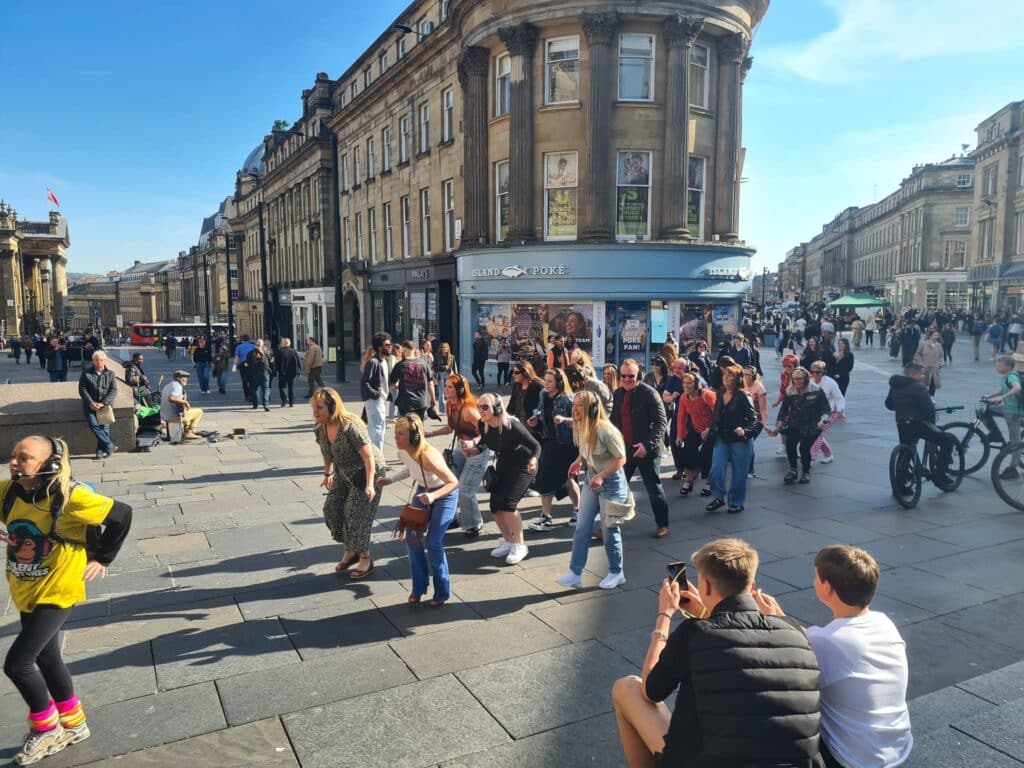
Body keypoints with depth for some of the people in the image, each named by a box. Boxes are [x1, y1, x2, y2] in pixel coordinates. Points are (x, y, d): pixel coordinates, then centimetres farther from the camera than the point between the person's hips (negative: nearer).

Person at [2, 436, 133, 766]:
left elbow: (121, 514, -18)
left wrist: (103, 559, -11)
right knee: (46, 658, 18)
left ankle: (47, 729, 18)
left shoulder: (70, 497, -25)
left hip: (56, 592, -7)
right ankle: (73, 725, 38)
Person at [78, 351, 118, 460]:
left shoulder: (110, 374, 13)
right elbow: (82, 389, 4)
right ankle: (110, 446, -15)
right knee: (93, 424, -20)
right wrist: (91, 403, -10)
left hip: (105, 404, 0)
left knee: (104, 425, -15)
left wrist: (103, 403, -11)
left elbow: (114, 391, 3)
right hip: (90, 404, 0)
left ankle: (100, 450, -8)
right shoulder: (86, 373, 13)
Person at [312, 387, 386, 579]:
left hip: (366, 472, -7)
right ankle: (350, 551, 22)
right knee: (331, 508, 2)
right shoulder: (320, 429, -8)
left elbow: (369, 457, -29)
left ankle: (366, 559, 12)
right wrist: (328, 474, 20)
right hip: (344, 475, 8)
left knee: (355, 514, -7)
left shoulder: (351, 426, -31)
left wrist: (369, 485, -33)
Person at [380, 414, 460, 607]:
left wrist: (433, 496, -45)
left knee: (433, 542, -10)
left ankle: (442, 593, 9)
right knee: (412, 537, 0)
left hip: (445, 494, -7)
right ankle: (419, 587, 18)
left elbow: (454, 482, -30)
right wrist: (390, 479, -2)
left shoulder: (428, 456, -36)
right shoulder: (402, 452, -14)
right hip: (423, 491, 7)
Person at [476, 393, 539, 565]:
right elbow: (484, 444, 11)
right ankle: (508, 541, 24)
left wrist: (533, 459, -46)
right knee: (495, 505, 1)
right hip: (503, 467, 7)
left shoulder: (512, 426, -27)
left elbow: (535, 445, -26)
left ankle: (520, 545, -3)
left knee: (508, 503, -20)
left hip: (522, 467, -6)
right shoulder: (484, 427, -10)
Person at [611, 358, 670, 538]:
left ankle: (663, 525, 22)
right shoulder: (618, 394, 6)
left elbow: (661, 422, -17)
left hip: (647, 449, -6)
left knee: (654, 489, 6)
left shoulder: (649, 393, -13)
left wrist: (648, 444, -25)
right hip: (624, 449, 6)